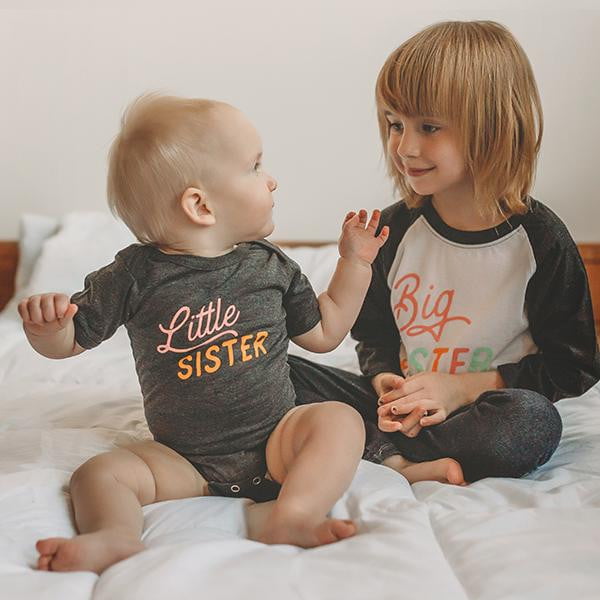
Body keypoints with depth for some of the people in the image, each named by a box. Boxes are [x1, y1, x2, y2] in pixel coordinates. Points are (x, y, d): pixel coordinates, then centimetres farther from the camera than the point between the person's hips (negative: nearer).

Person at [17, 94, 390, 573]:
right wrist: (45, 325, -23)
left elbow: (325, 331, 15)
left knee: (340, 420, -23)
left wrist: (355, 263, 10)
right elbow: (69, 342, 1)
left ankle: (292, 519, -42)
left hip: (273, 444, 2)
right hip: (184, 461, -1)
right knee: (98, 474, -19)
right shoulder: (136, 276, -7)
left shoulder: (272, 267, 2)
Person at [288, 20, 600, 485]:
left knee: (533, 420, -37)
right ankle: (392, 462, -26)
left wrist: (464, 386, -15)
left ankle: (378, 457, -24)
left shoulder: (540, 240, -10)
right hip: (404, 407, 4)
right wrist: (385, 380, -11)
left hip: (479, 412, -3)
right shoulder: (396, 228, 1)